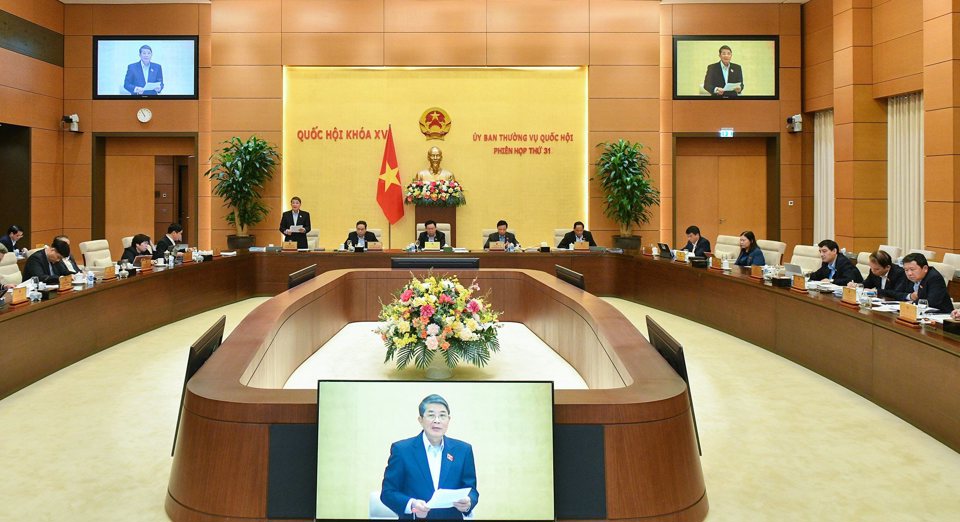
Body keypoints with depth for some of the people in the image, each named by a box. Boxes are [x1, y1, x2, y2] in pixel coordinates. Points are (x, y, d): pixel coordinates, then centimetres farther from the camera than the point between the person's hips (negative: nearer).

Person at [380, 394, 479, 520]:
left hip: (452, 517, 2)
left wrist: (468, 502, -20)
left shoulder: (463, 450, -3)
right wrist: (411, 504, -25)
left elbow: (471, 489, 1)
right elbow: (388, 492, -8)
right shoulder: (402, 449, -9)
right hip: (415, 517, -2)